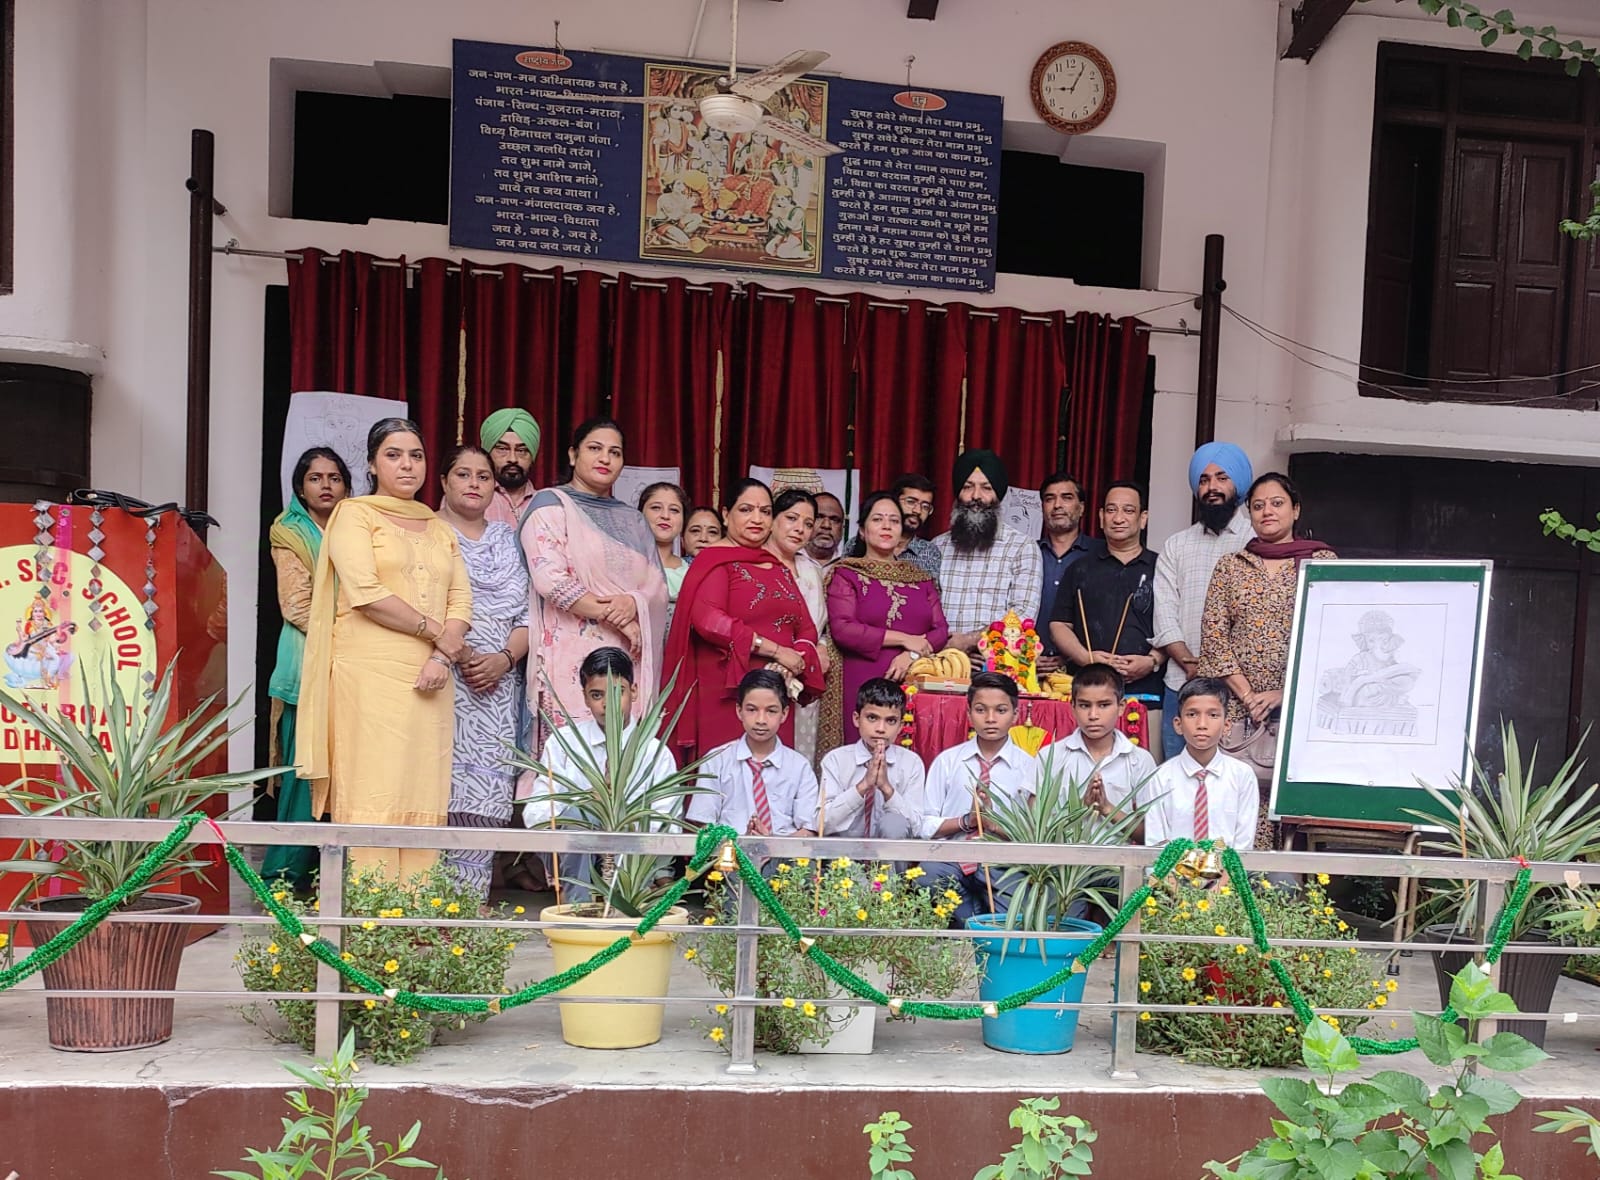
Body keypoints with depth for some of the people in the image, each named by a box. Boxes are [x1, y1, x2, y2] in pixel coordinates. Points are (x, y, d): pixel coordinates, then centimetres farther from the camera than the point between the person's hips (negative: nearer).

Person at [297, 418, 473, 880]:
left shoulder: (440, 529, 22)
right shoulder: (354, 514, 6)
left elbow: (461, 600, 10)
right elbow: (365, 592, -9)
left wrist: (440, 657, -7)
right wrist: (435, 632, -6)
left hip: (428, 679, 5)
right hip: (370, 673, -5)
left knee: (423, 795, 1)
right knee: (373, 793, -8)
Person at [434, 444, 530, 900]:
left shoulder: (507, 539, 18)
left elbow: (526, 612, 11)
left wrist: (504, 658, -5)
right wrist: (459, 654, -14)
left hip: (498, 685, 4)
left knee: (488, 796, -1)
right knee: (445, 792, -9)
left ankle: (474, 897, 5)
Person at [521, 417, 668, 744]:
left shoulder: (632, 520, 20)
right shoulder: (550, 504, 3)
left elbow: (658, 585, 12)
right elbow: (550, 579, -10)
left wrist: (633, 602, -11)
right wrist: (616, 618, -10)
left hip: (627, 658, 5)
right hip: (572, 655, -5)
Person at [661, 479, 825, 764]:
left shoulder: (779, 568, 20)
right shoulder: (715, 560, -1)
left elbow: (806, 628, 17)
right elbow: (707, 619, -17)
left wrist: (797, 660, -7)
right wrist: (777, 651, -14)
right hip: (728, 695, -6)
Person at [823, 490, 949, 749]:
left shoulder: (921, 578, 18)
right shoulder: (846, 574, 5)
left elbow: (941, 630, 10)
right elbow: (842, 629, -8)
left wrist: (912, 655, -9)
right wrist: (904, 639, -8)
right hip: (863, 686, -3)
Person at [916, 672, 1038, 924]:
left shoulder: (1028, 765, 5)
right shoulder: (947, 761, 8)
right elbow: (926, 826, 4)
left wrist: (994, 822, -15)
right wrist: (966, 821, -10)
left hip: (1003, 861, -1)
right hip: (952, 856, 2)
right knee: (928, 876, -33)